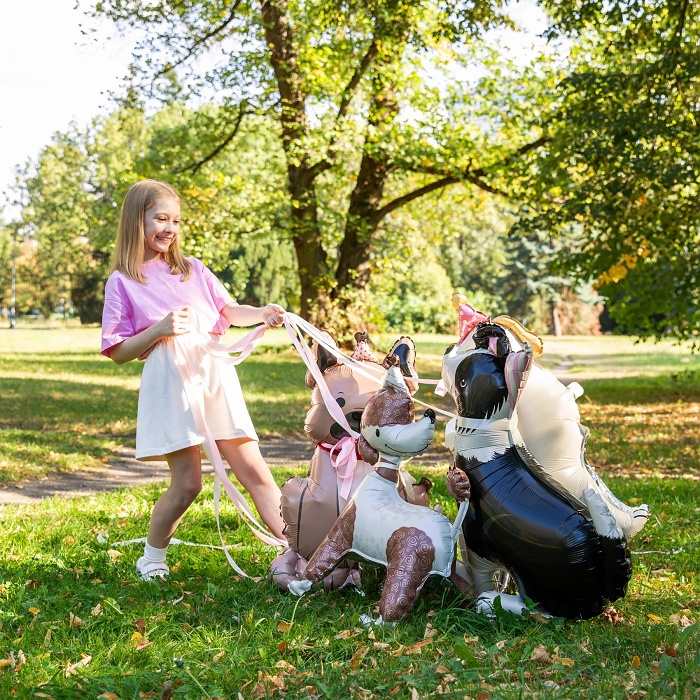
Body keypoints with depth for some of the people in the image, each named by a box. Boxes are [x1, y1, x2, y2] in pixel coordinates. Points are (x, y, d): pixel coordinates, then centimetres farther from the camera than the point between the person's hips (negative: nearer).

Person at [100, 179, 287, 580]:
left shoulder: (193, 269, 16)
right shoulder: (122, 282, 5)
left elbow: (228, 310, 14)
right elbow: (118, 353, 2)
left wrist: (262, 314, -6)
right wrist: (158, 329, -13)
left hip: (215, 371, 4)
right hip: (169, 378, -4)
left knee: (253, 469, 0)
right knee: (187, 482, -7)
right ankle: (152, 558, 16)